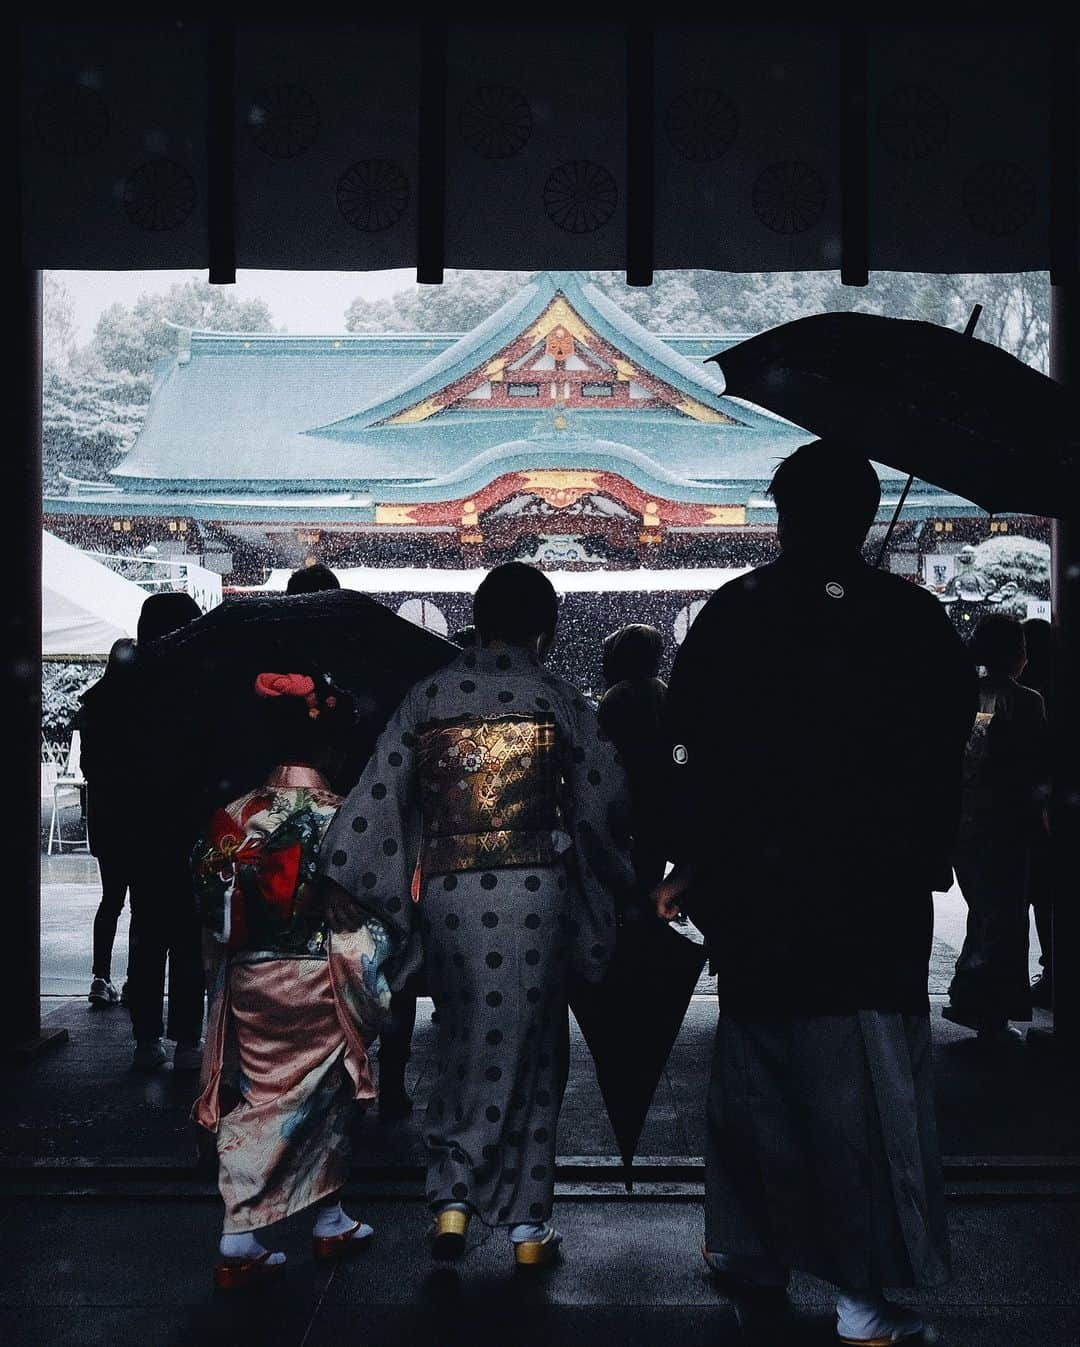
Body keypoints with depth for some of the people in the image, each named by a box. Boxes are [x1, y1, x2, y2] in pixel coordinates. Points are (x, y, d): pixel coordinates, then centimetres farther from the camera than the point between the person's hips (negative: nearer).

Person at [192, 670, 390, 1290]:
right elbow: (363, 923, -14)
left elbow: (213, 913, 4)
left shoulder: (235, 815, -3)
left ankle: (241, 1242, 11)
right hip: (318, 987, -3)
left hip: (248, 983, 3)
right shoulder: (344, 819, -16)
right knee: (323, 1099, 15)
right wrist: (372, 1002, -3)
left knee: (254, 1101, 12)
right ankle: (331, 1222, 31)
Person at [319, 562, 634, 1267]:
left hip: (448, 894, 2)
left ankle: (452, 1198, 9)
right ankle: (527, 1224, 15)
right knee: (531, 1046, 9)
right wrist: (618, 876, 17)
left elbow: (380, 790, -1)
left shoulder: (428, 694, 3)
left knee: (466, 1045, 16)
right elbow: (606, 797, 1)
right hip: (537, 891, -2)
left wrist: (346, 881, 2)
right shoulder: (557, 696, -3)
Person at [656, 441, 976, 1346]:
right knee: (869, 1085, 3)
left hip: (757, 895, 1)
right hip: (880, 898, -1)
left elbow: (690, 757, -3)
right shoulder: (920, 621, -2)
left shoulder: (730, 617, -2)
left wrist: (692, 864, 6)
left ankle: (753, 1255, 28)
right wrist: (924, 864, 13)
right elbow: (947, 764, 3)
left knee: (758, 1076, 15)